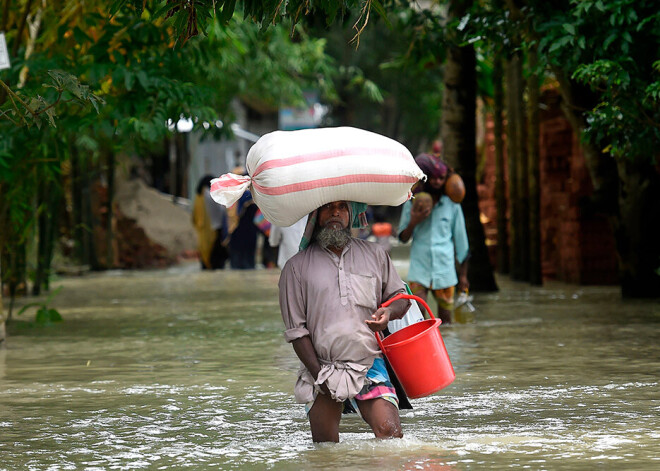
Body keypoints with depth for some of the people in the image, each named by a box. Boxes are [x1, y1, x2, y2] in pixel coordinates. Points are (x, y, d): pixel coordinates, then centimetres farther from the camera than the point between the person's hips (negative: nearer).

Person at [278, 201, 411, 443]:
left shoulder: (374, 255, 12)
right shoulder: (297, 266, 4)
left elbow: (400, 296, 20)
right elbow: (296, 330, 1)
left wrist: (389, 312, -5)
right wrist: (319, 374, -8)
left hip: (370, 365, 1)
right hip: (322, 367, -1)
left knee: (390, 433, -18)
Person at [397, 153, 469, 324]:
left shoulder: (452, 205, 5)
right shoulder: (412, 203, 4)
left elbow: (460, 239, 11)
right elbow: (403, 238, 8)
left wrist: (463, 274, 11)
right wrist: (413, 222, -13)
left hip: (445, 271, 1)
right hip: (419, 271, -1)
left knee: (445, 319, 4)